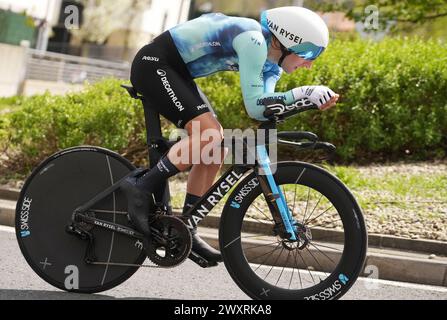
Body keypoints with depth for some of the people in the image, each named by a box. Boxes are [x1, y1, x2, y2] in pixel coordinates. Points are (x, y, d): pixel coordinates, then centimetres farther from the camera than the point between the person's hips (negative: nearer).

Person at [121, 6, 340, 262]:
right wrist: (304, 93, -27)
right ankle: (141, 187, -14)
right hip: (154, 64, -10)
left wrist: (313, 98, -20)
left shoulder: (271, 64, 5)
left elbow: (266, 105, -9)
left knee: (215, 149, 4)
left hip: (175, 72, 10)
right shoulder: (253, 41, -24)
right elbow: (255, 107, -27)